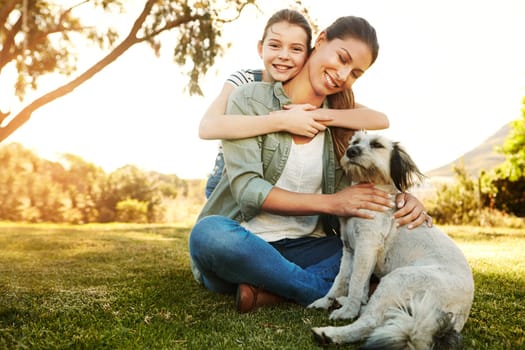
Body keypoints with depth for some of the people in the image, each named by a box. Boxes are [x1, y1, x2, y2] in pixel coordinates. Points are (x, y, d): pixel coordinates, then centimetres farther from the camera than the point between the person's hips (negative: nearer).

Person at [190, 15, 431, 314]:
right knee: (210, 233, -38)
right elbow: (247, 189, -16)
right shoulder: (250, 100, -6)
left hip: (303, 249, 4)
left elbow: (366, 193, 6)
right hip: (243, 243, -3)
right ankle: (332, 291, -22)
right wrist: (331, 203, -23)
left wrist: (402, 202, -17)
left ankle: (269, 292, -23)